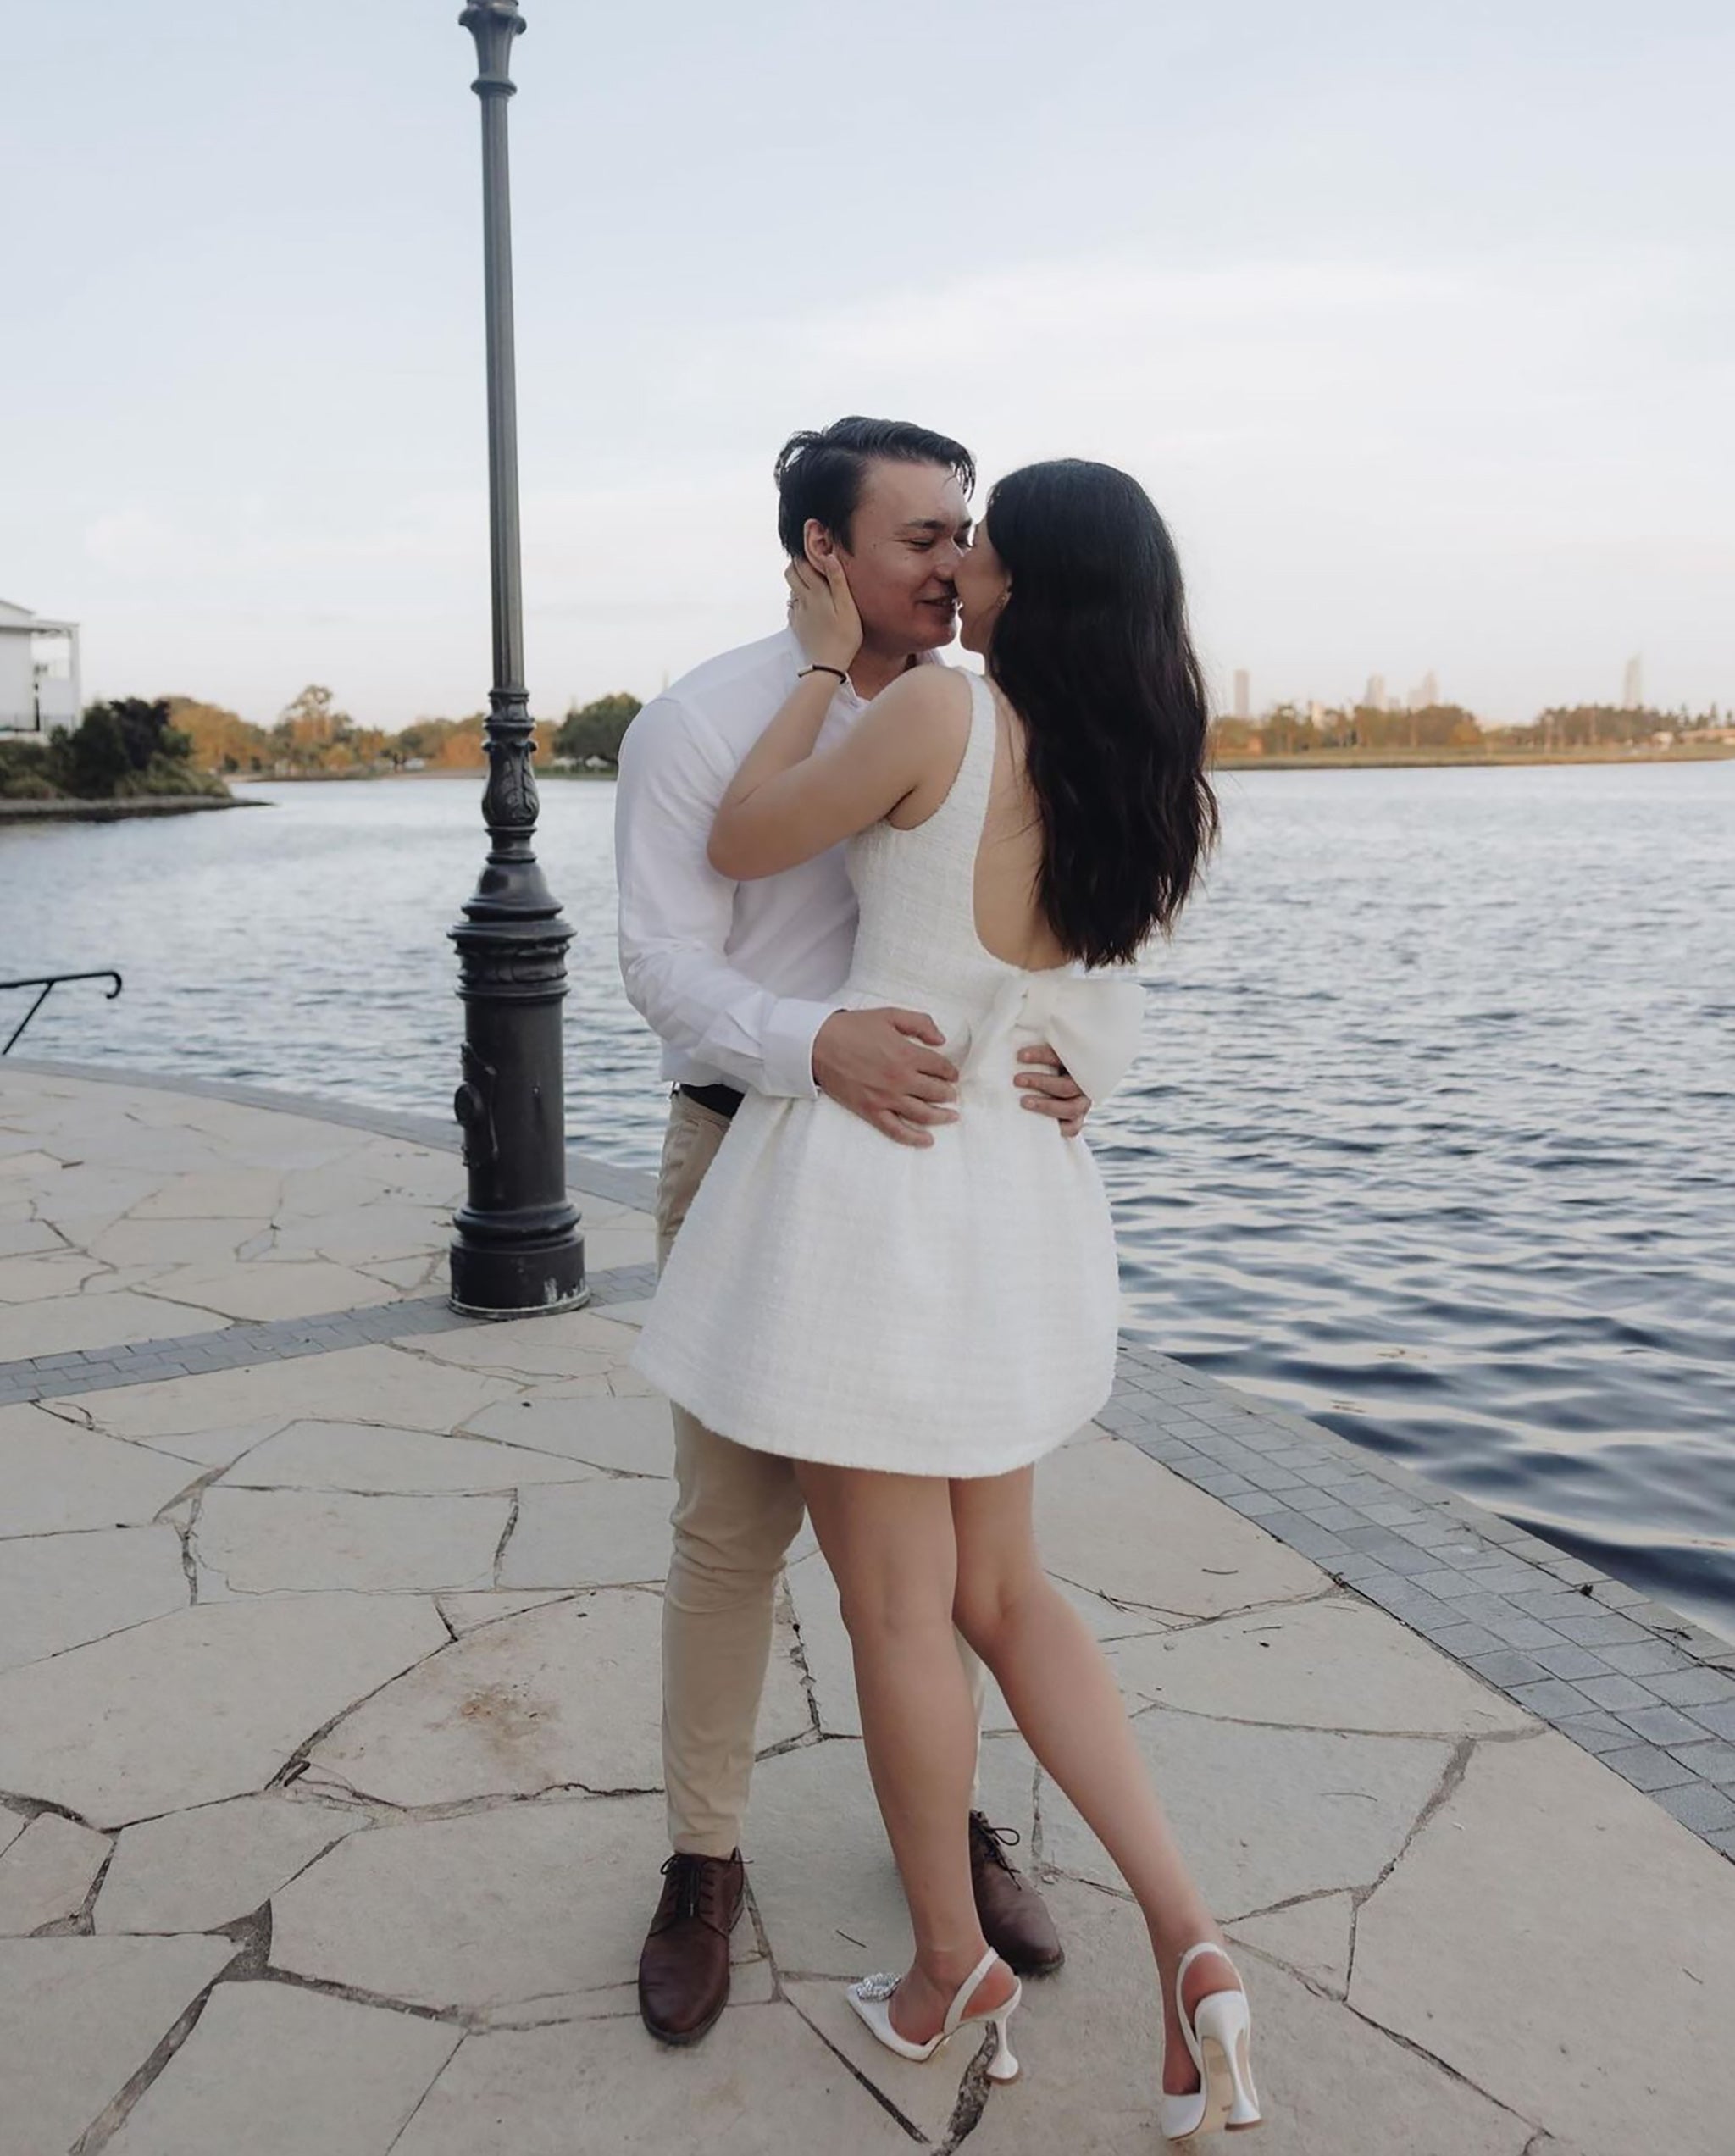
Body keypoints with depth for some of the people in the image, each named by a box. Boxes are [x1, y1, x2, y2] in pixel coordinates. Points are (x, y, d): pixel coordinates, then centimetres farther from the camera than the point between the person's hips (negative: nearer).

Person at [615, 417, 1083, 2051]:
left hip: (934, 1157, 4)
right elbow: (665, 962, -14)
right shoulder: (701, 722, -7)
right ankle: (703, 1864, 23)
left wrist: (1058, 1061, -14)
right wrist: (815, 1043, -33)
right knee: (732, 1529, 4)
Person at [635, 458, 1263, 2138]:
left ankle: (949, 1972, 26)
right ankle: (1185, 1937, 10)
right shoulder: (1160, 793, 4)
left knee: (896, 1609, 9)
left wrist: (824, 665, 5)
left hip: (868, 1178, -7)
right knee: (1000, 1589, 19)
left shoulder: (940, 708, -15)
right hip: (1019, 1207, 7)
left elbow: (740, 845, -5)